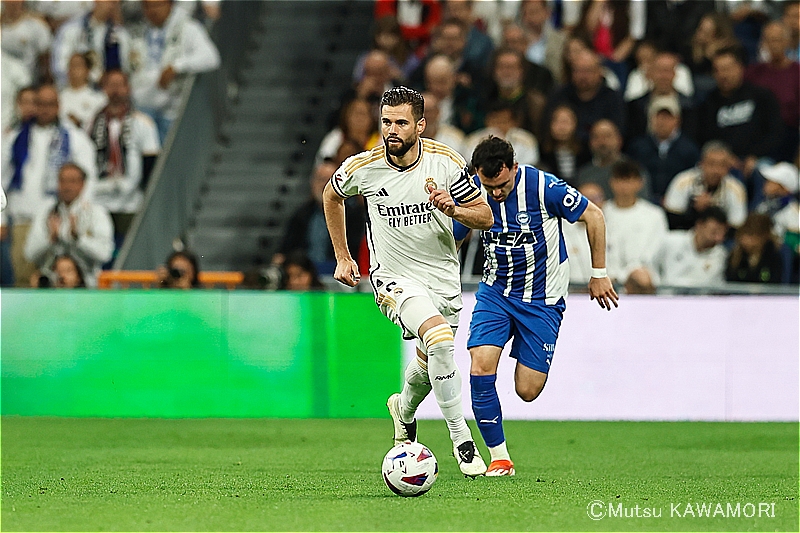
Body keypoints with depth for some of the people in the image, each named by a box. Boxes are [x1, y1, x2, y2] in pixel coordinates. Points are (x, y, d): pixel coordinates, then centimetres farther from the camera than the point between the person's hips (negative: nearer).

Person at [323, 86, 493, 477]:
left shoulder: (446, 162, -13)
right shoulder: (362, 168, -13)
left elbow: (485, 217, -5)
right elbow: (332, 195, 10)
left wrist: (452, 209, -26)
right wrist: (342, 257, 10)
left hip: (443, 278, 3)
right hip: (394, 279, -3)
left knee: (430, 360, 17)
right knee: (440, 340, -28)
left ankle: (404, 409, 54)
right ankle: (461, 439, -19)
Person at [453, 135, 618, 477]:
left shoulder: (544, 187, -21)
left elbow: (593, 216, -8)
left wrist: (598, 274, -2)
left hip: (542, 300, -2)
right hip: (495, 292, 2)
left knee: (527, 391, -5)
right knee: (481, 366, -20)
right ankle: (499, 457, -7)